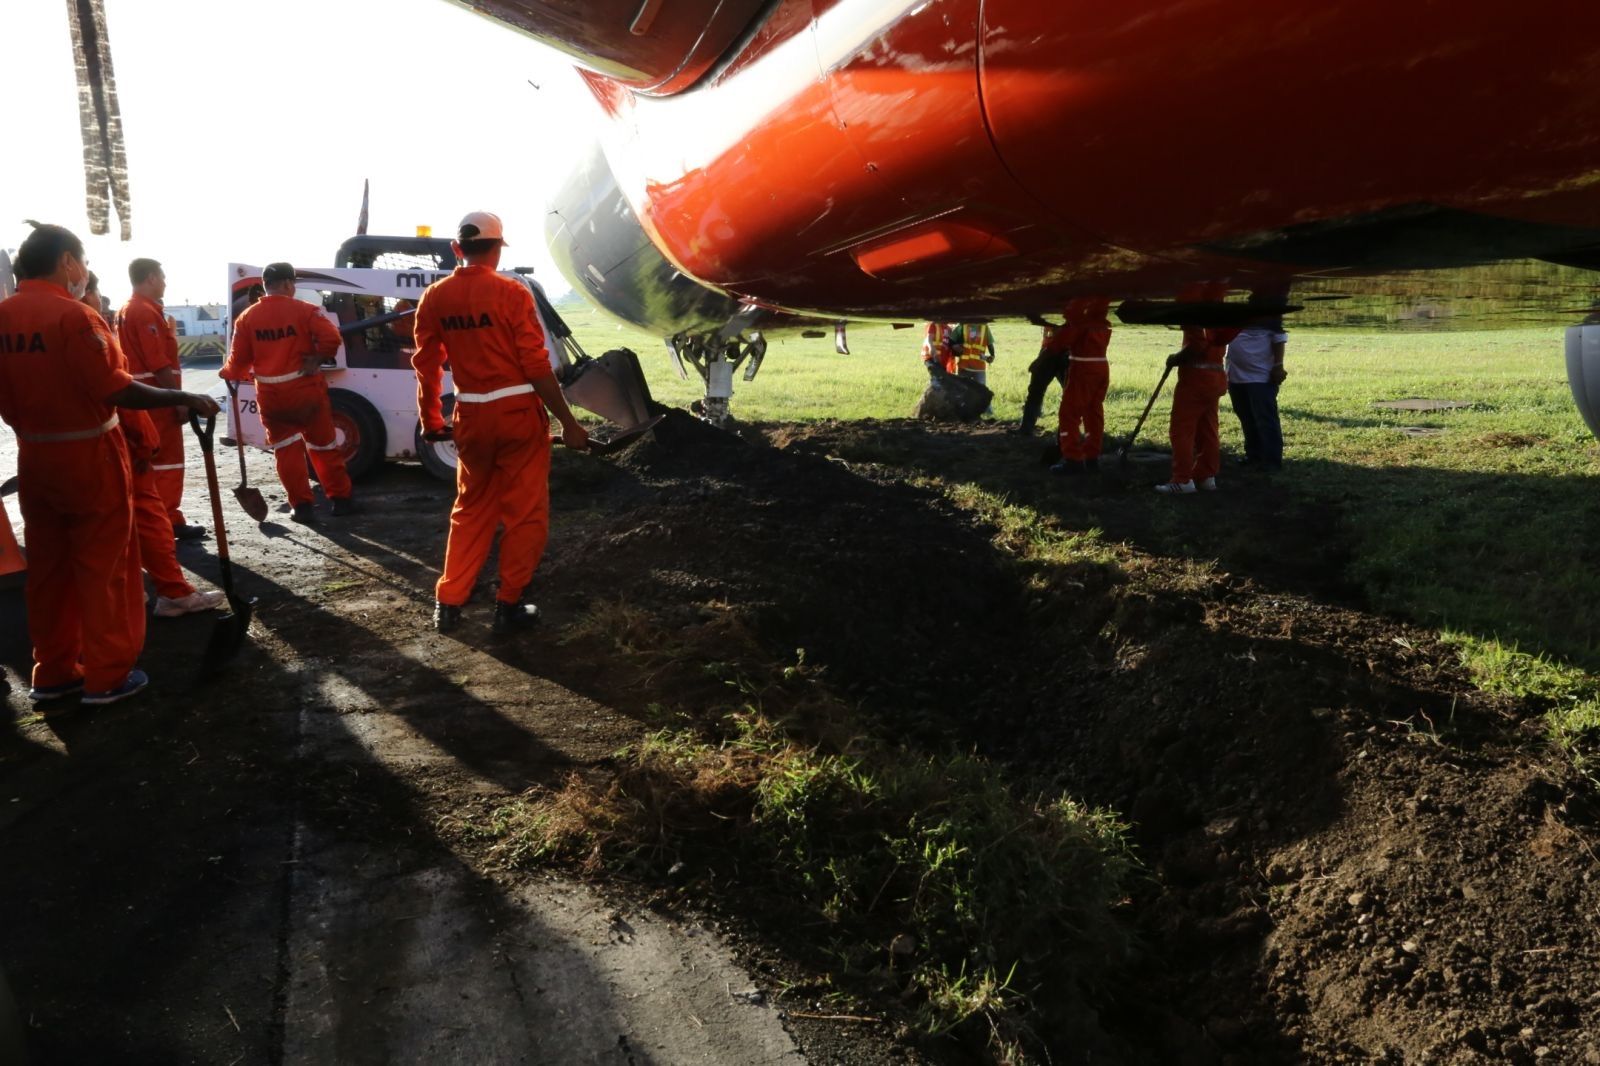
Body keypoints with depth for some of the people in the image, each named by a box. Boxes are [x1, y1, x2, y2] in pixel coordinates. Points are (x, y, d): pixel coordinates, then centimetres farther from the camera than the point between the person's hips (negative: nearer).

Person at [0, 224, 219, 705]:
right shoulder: (72, 315, -18)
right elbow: (116, 389, -23)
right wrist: (185, 399, -16)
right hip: (89, 457, -7)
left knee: (49, 567, 15)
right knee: (103, 565, 2)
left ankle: (52, 672, 24)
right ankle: (107, 675, 8)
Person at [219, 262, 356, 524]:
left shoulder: (247, 317, 1)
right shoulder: (304, 310, -8)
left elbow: (239, 359, 3)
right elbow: (331, 338, -20)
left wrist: (227, 374, 24)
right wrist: (316, 357, -3)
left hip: (271, 395, 2)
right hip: (306, 389, -2)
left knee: (286, 450, 10)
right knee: (324, 446, 11)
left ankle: (302, 505, 8)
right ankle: (340, 499, 16)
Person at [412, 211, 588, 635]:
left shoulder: (434, 298, 2)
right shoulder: (511, 293, -11)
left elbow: (427, 367, 6)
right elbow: (537, 366, -13)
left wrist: (430, 419, 19)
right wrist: (568, 422, -8)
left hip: (471, 417, 5)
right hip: (518, 413, -5)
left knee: (470, 511, 19)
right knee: (525, 514, 7)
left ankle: (448, 603, 21)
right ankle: (508, 605, 11)